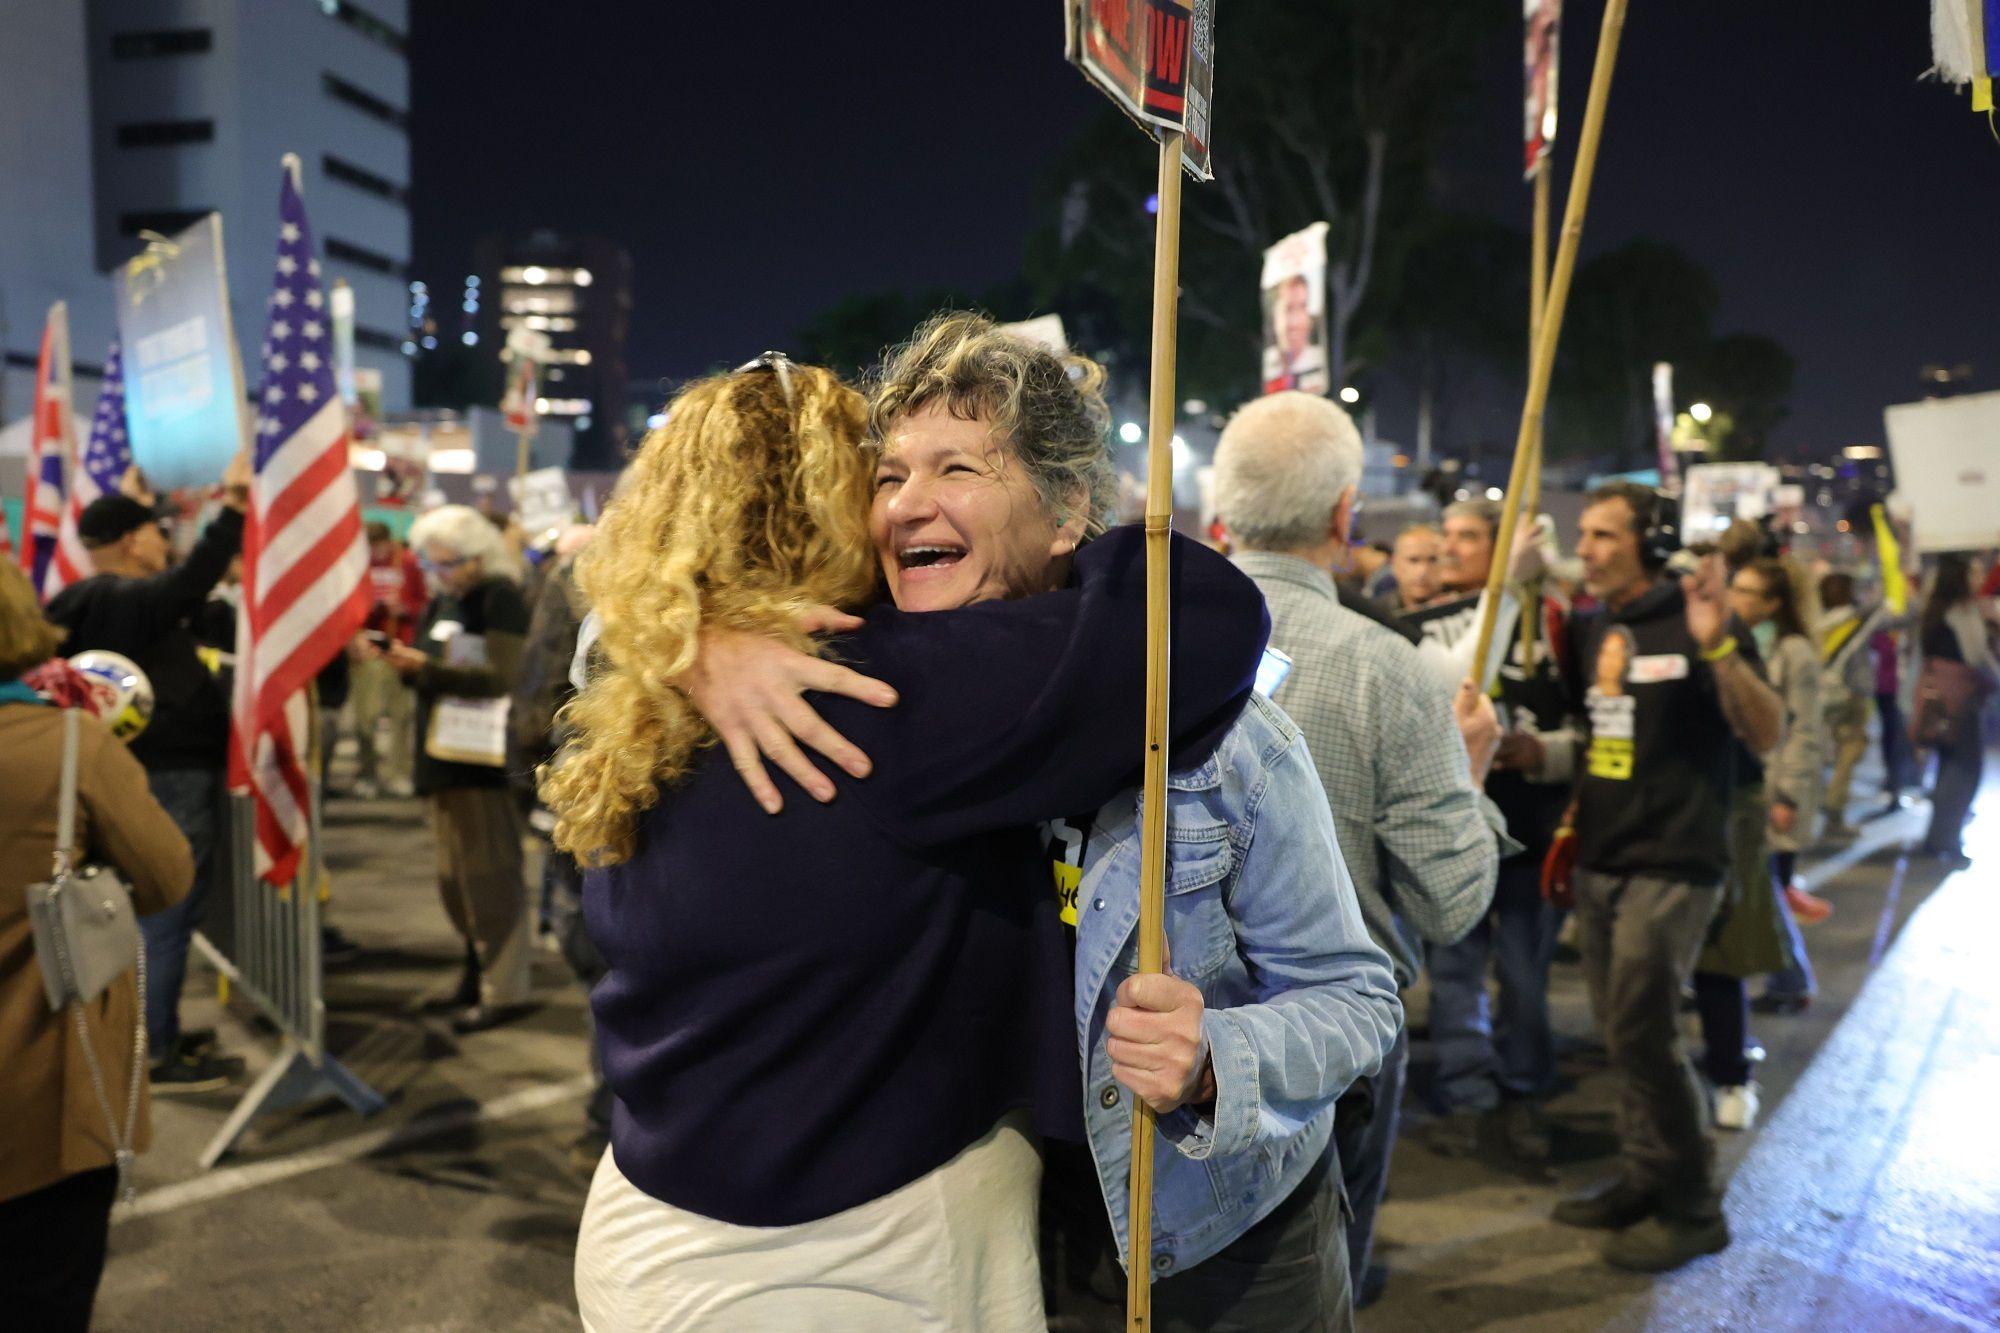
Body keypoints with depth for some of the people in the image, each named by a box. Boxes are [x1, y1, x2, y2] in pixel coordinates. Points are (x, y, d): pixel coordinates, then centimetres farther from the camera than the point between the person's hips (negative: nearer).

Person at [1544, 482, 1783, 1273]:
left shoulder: (1687, 621, -12)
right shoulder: (1589, 630, 8)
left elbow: (1767, 735, -19)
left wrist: (1716, 646, -32)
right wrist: (1574, 822, 12)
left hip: (1671, 865, -7)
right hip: (1598, 861, 7)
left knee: (1643, 1033, -7)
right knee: (1621, 1032, 12)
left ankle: (1693, 1207, 7)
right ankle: (1643, 1177, 26)